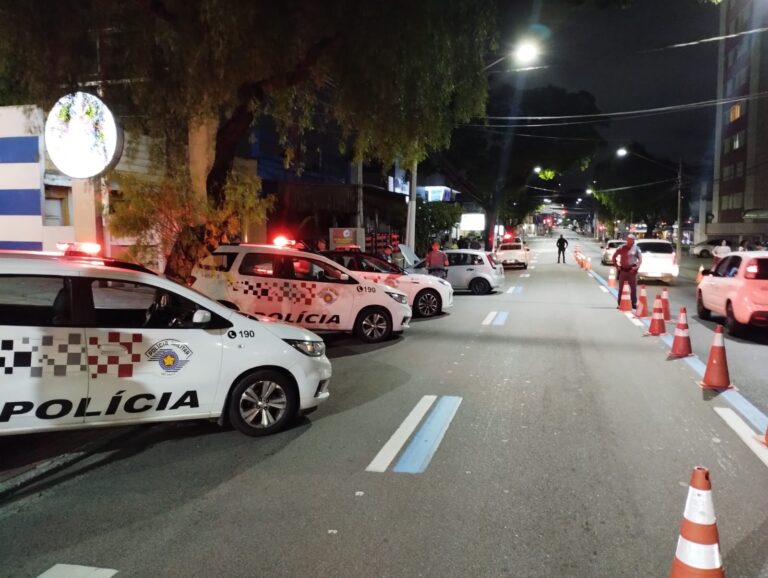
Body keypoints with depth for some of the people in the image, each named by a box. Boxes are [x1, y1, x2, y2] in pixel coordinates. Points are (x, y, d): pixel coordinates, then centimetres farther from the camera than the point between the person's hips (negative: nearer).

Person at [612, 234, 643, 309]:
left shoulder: (636, 248, 2)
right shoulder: (622, 248, 2)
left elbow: (640, 259, 2)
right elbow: (614, 256, 9)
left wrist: (636, 267, -11)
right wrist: (616, 265, 2)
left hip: (632, 271, 0)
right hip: (623, 270, 0)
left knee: (633, 288, 3)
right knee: (621, 288, 5)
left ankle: (634, 304, 11)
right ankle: (620, 304, 11)